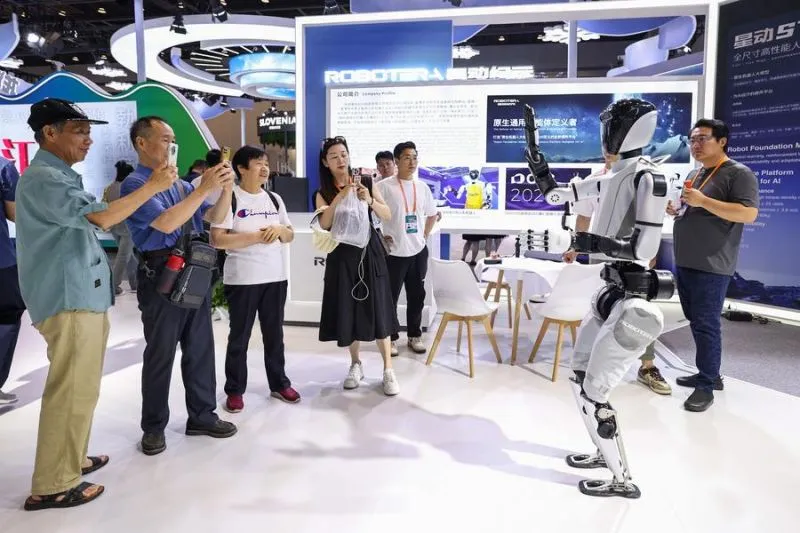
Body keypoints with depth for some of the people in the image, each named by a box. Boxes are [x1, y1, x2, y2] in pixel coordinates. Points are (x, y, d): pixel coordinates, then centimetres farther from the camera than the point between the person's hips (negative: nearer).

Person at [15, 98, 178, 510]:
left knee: (79, 389, 18)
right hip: (69, 301, -11)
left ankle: (70, 460, 31)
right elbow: (101, 218, -25)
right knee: (71, 392, -5)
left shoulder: (60, 177, 19)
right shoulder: (43, 179, -15)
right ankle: (52, 486, 6)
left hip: (81, 297, 11)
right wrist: (152, 186, -18)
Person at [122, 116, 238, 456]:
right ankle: (153, 427, 20)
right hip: (162, 278, -7)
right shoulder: (135, 184, -7)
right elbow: (165, 223, -21)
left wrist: (226, 189, -5)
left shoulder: (181, 184, 15)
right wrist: (204, 189, -22)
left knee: (200, 348, 12)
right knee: (160, 354, 4)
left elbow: (215, 218, 13)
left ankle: (202, 416, 26)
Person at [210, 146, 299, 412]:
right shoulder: (229, 197, -6)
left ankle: (279, 384, 27)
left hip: (276, 277, 5)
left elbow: (290, 236, 15)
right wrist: (256, 236, -19)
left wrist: (280, 230, -8)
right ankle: (234, 391, 18)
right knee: (239, 337, 5)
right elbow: (217, 240, -14)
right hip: (242, 279, -5)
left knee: (274, 334, 14)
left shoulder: (274, 199, 11)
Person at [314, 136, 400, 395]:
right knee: (348, 310, 5)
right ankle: (356, 365, 23)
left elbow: (387, 215, -2)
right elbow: (324, 224, -15)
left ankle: (388, 370, 4)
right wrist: (340, 196, -25)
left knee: (377, 309, -3)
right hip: (342, 255, 1)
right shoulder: (323, 193, 2)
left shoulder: (366, 182, 2)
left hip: (370, 252, -1)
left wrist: (370, 201, -20)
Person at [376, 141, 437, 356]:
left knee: (417, 296, 13)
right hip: (394, 252, -4)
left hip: (418, 251, 5)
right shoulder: (384, 186, -10)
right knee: (390, 298, 4)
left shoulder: (423, 187, 7)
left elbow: (432, 214, 21)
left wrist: (425, 236, 12)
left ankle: (415, 336, 27)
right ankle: (390, 338, 18)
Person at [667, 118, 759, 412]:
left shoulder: (739, 173, -8)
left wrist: (703, 200, -24)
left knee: (706, 325, -6)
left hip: (711, 266, -8)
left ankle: (706, 386, 3)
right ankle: (709, 374, 27)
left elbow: (749, 214, -20)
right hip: (685, 263, 9)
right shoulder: (694, 174, 18)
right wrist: (676, 210, 6)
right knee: (695, 322, 14)